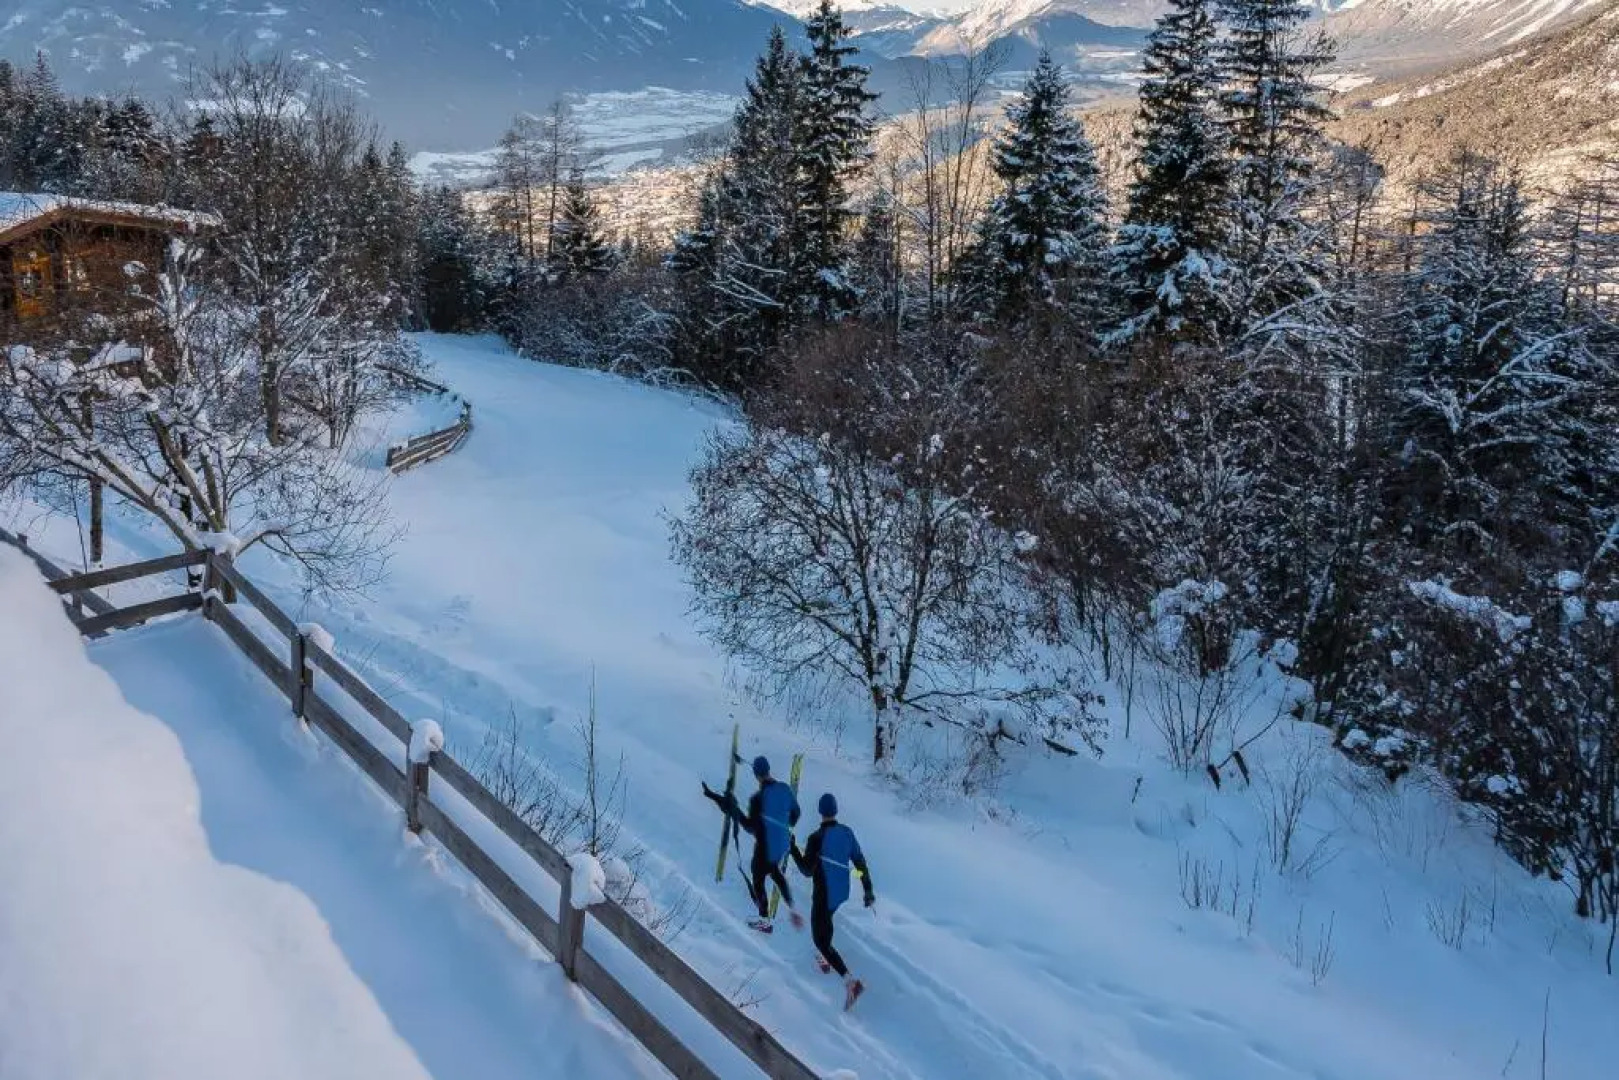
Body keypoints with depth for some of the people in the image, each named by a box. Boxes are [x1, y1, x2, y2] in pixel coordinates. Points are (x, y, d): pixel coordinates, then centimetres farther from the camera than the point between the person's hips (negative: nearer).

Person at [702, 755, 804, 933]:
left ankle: (765, 921, 32)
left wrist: (733, 807, -16)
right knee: (776, 873, 32)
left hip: (765, 847, -6)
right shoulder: (785, 789, -10)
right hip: (784, 843, 6)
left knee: (758, 881, 18)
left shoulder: (758, 798, -28)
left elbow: (751, 827, -21)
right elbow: (795, 813, 4)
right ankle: (792, 910, 27)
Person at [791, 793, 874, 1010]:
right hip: (843, 893, 7)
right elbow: (860, 862, 1)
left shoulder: (816, 838, -24)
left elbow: (807, 871, -17)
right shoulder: (847, 832, -5)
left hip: (823, 896, -7)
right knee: (825, 921, 34)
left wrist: (793, 848, -9)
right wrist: (868, 890, 9)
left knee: (820, 940, 1)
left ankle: (850, 980, -14)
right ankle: (826, 959, 48)